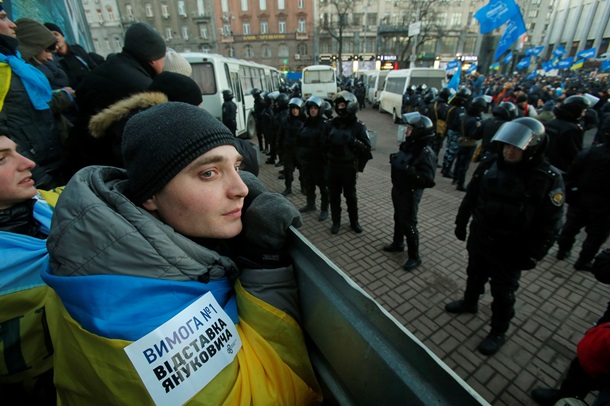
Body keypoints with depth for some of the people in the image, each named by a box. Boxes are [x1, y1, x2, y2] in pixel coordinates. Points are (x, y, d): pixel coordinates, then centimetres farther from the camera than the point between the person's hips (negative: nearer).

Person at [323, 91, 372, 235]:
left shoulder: (358, 126, -8)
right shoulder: (332, 123, 3)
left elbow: (367, 147, -11)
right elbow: (325, 143, 11)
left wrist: (352, 141, -23)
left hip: (348, 168, -3)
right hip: (332, 167, 3)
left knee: (351, 196, 11)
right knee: (333, 196, 11)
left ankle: (354, 221, 29)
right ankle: (336, 221, 27)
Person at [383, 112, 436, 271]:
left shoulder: (426, 154, -25)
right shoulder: (407, 145, -1)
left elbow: (428, 180, -31)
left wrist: (409, 170, -36)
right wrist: (394, 159, -2)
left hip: (410, 193, -8)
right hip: (398, 188, 8)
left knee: (408, 224, 2)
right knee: (398, 218, 24)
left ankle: (414, 257, 20)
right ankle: (398, 243, 46)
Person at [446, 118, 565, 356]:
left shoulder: (549, 179, -18)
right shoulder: (490, 166, -9)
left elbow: (550, 224, -14)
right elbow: (470, 197, 4)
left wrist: (532, 256, -13)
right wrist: (460, 224, 10)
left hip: (511, 250, -4)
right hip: (479, 238, 4)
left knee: (503, 293, 13)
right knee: (475, 275, 25)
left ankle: (498, 333, 34)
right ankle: (469, 303, 52)